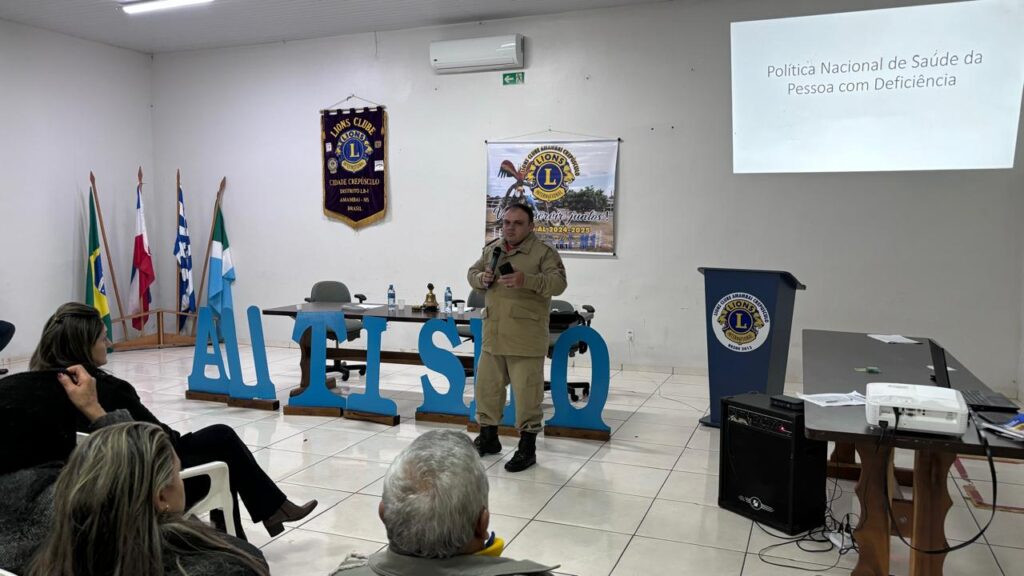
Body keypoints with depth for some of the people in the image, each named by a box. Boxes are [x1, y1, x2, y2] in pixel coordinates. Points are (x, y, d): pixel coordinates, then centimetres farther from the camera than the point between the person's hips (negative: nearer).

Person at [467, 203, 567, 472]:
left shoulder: (544, 252, -6)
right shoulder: (491, 249, 13)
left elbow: (558, 283, -17)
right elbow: (472, 273, 21)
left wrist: (527, 280, -33)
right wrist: (482, 278, -4)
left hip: (526, 336, -6)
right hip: (493, 333, 6)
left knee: (527, 392, -2)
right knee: (486, 385, 14)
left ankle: (527, 448, 11)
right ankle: (488, 437, 32)